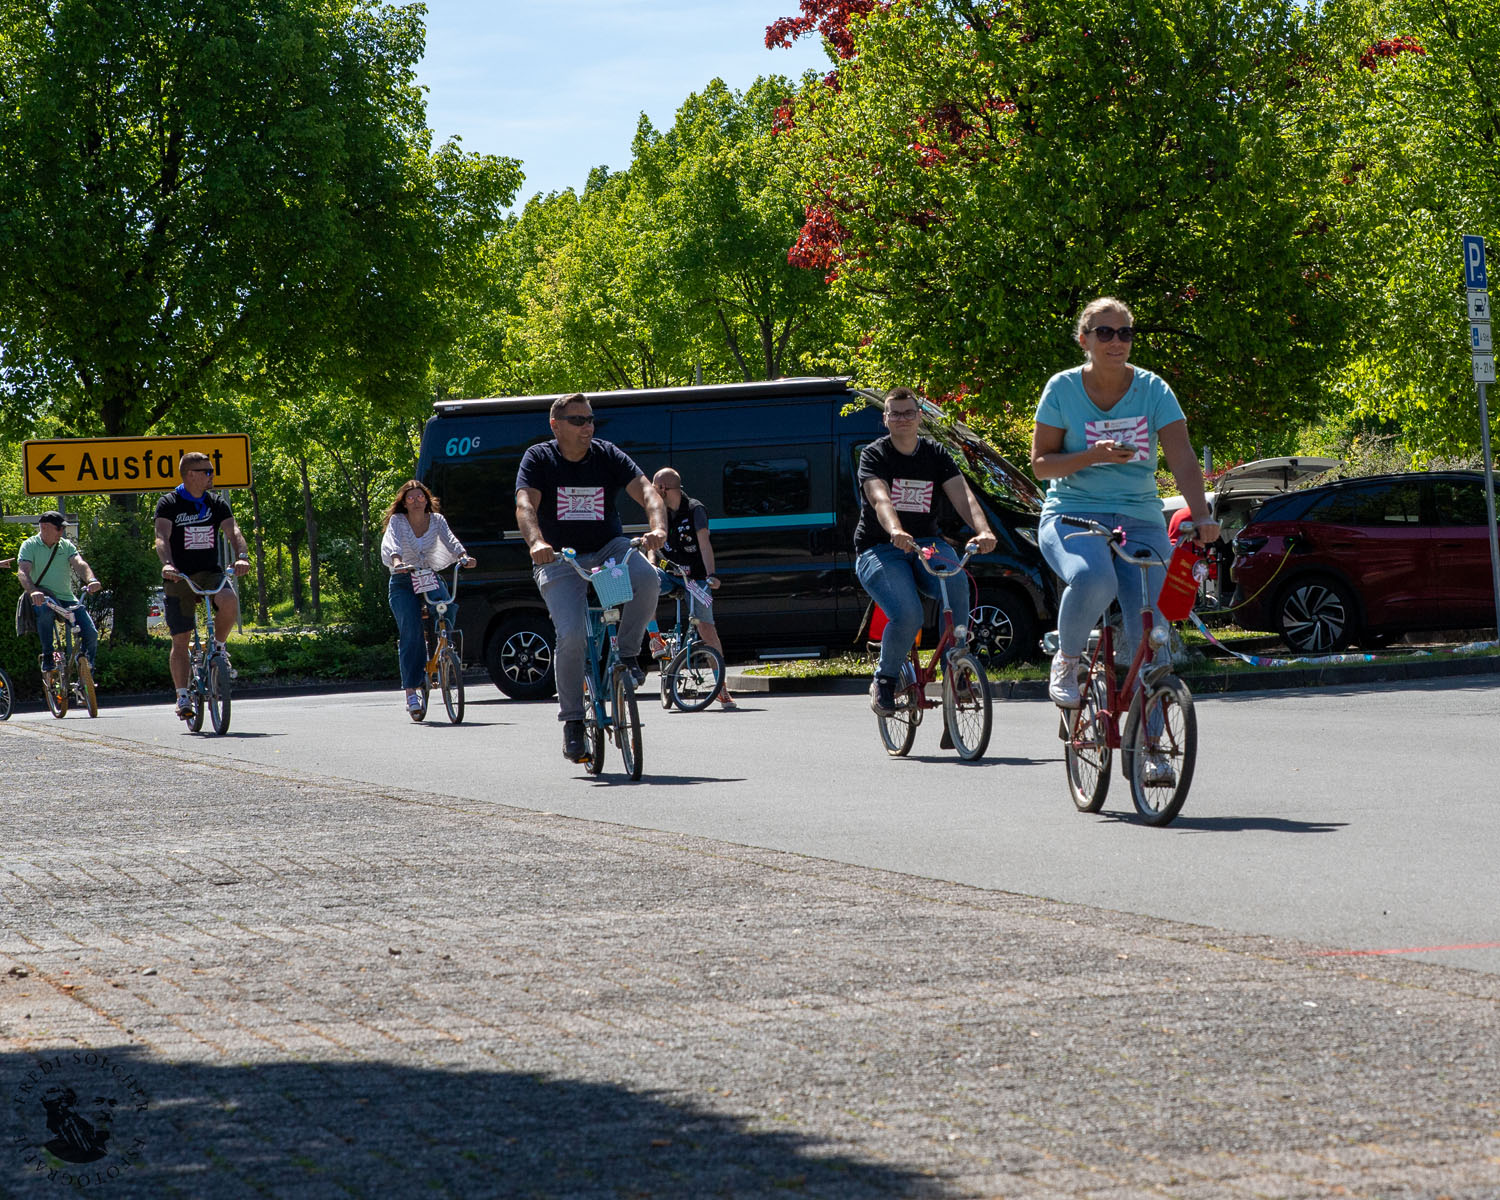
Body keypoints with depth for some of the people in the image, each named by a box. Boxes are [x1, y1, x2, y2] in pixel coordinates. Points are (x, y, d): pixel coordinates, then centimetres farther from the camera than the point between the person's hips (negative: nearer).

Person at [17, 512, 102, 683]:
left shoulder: (67, 546, 9)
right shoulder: (30, 545, -1)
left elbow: (79, 564, -9)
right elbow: (23, 572, -17)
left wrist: (91, 580, -33)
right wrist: (33, 591, -38)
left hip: (67, 598, 3)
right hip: (42, 597, -3)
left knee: (91, 633, -14)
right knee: (46, 609, -40)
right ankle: (48, 658, -29)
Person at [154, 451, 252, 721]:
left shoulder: (217, 504, 7)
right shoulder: (169, 504, -3)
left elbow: (232, 531, -7)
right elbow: (162, 537, -18)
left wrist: (241, 556, -29)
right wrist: (167, 564, -38)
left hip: (210, 573, 2)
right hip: (179, 577, -2)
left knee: (229, 601, -31)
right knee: (180, 641, -2)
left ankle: (218, 647, -5)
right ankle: (182, 696, 8)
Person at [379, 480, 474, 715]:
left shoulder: (436, 520, 5)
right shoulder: (397, 521, -3)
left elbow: (450, 540, -10)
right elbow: (391, 543, -22)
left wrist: (463, 556, -32)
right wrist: (397, 561, -44)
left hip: (430, 579, 2)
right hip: (403, 582, -2)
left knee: (447, 608, -29)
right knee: (411, 632, -16)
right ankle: (411, 690, -13)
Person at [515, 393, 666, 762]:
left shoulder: (607, 455, 0)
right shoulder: (539, 459, -4)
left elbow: (645, 490, -13)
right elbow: (525, 504, -21)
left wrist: (658, 527, -35)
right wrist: (537, 543, -42)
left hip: (607, 550, 2)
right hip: (559, 559, -2)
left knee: (646, 578, -31)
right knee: (571, 634, -23)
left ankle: (626, 654, -7)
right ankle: (572, 723, -9)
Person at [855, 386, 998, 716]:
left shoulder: (936, 454, 7)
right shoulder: (874, 455, -3)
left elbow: (962, 495, -9)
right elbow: (880, 499, -24)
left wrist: (982, 530, -30)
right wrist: (895, 532, -45)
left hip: (926, 542, 3)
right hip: (879, 549, -3)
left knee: (956, 582, -32)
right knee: (908, 615, -29)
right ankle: (885, 680, -1)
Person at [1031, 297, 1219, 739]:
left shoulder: (1152, 389, 0)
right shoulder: (1063, 388, 0)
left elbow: (1181, 456, -10)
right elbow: (1041, 463, 1)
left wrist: (1200, 515, -25)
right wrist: (1093, 455, -18)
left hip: (1139, 520, 2)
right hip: (1073, 515, -2)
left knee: (1147, 626, -12)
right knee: (1093, 579, -36)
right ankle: (1066, 661, -6)